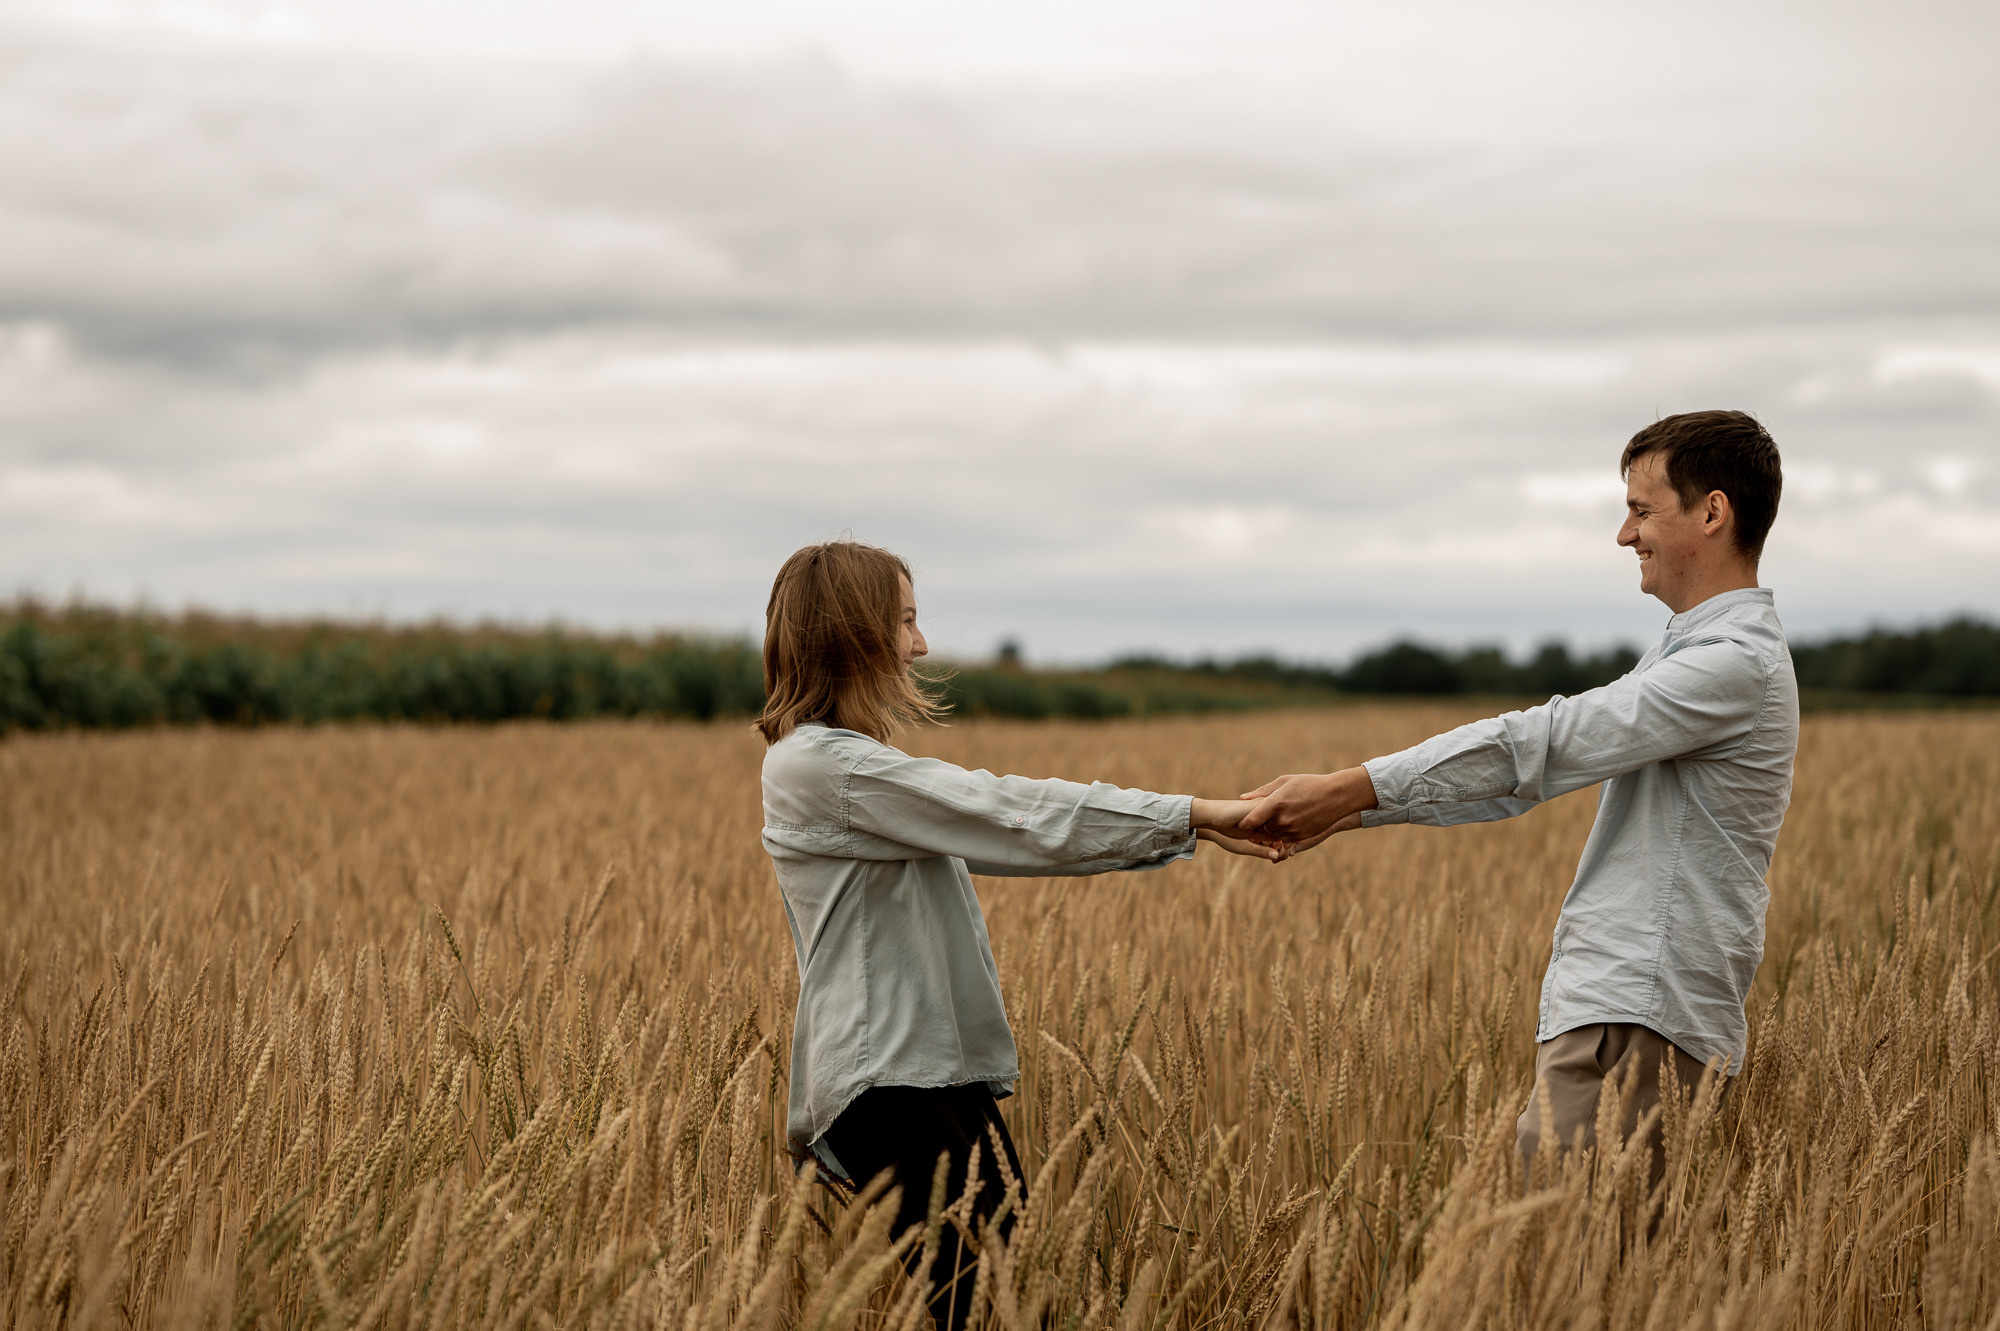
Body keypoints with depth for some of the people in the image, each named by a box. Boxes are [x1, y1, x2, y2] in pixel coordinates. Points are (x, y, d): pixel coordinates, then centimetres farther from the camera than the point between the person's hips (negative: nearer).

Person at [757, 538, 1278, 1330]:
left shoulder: (861, 772, 20)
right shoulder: (820, 763, -11)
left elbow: (1002, 836, 19)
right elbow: (1013, 816, -15)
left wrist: (1194, 833, 14)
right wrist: (1191, 814, -11)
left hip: (944, 1074, 10)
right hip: (889, 1087, -10)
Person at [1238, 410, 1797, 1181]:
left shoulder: (1737, 662, -13)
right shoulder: (1691, 651, 22)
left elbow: (1542, 745, -17)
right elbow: (1541, 770, 19)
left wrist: (1350, 790, -15)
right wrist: (1351, 812, 12)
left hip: (1638, 1026, -10)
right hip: (1613, 1003, 10)